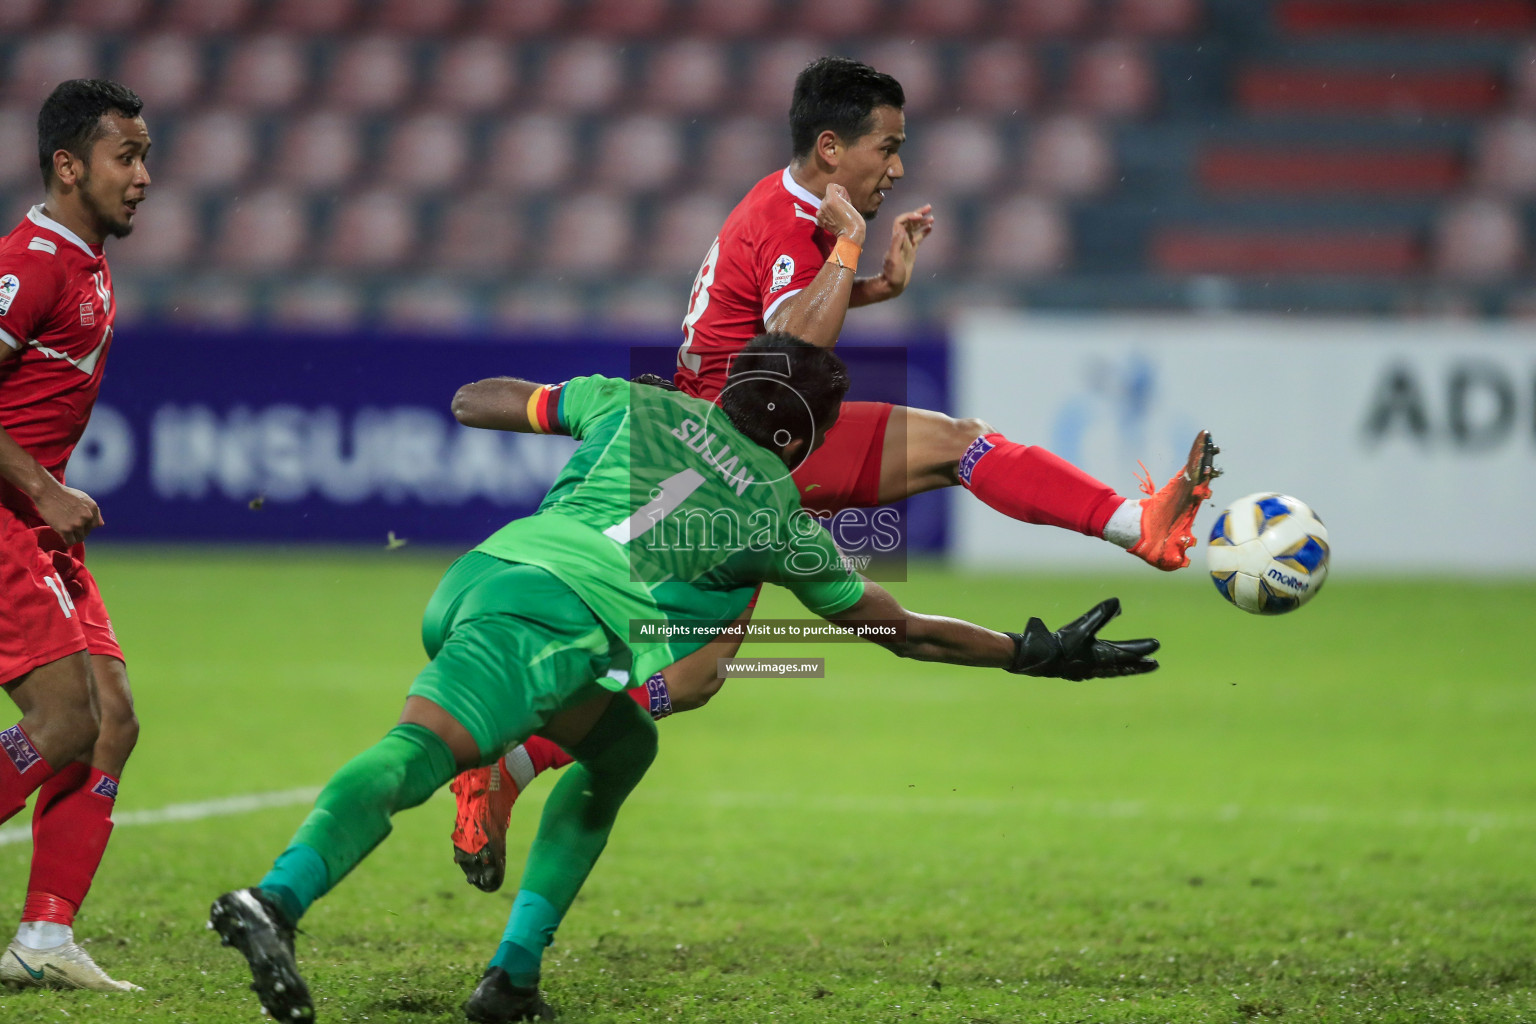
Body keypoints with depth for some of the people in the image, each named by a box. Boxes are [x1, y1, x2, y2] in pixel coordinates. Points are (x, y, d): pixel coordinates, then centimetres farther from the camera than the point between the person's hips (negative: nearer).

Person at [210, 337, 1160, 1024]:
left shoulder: (638, 405, 27)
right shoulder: (783, 519, 20)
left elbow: (471, 402, 37)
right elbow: (906, 631, 30)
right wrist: (1037, 654, 39)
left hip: (470, 579, 5)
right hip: (557, 615, -5)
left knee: (620, 745, 17)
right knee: (416, 754, -13)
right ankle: (278, 899, -34)